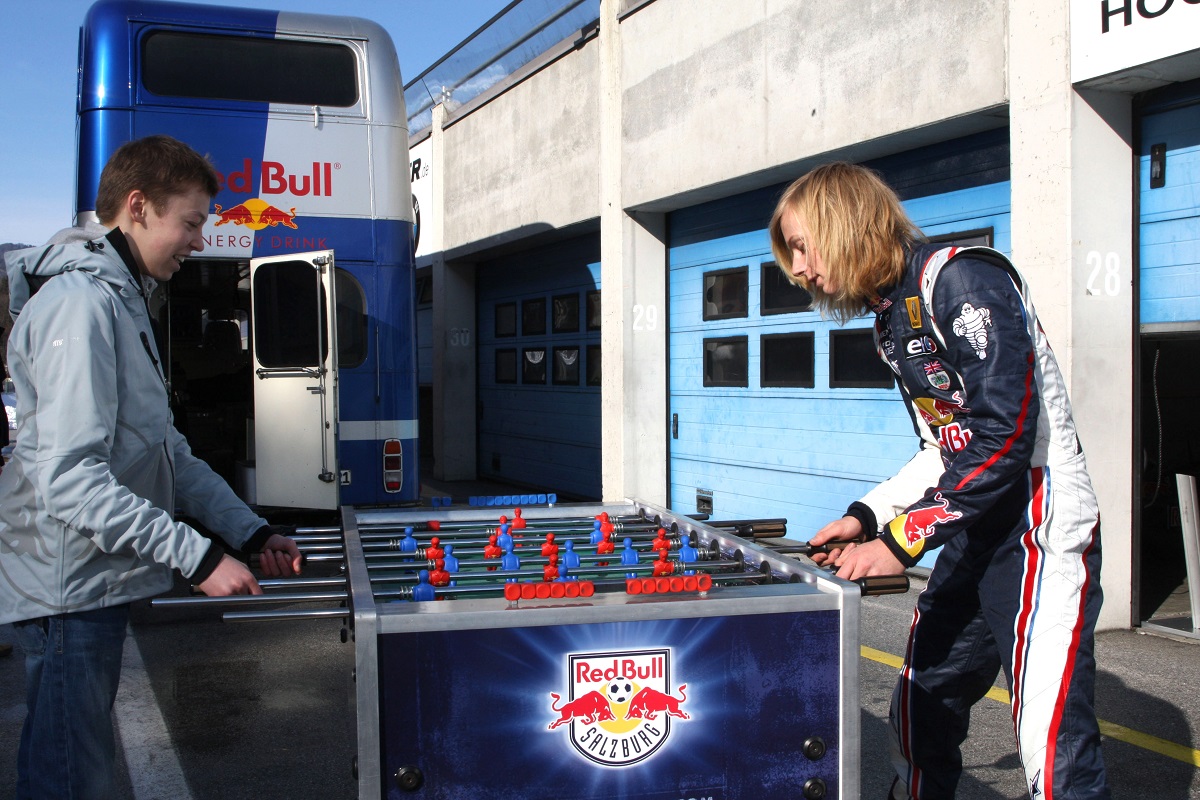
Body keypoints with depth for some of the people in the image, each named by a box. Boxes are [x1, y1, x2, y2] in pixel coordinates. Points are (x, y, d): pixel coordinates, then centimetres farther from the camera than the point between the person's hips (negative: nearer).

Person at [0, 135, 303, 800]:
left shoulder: (123, 298, 16)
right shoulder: (80, 301, -18)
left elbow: (165, 450, 17)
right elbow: (69, 477, -26)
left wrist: (251, 532, 9)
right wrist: (197, 556, -25)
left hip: (97, 586, 10)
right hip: (71, 592, -10)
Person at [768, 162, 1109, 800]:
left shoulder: (961, 278, -15)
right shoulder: (891, 321, 14)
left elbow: (1004, 436, -22)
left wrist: (901, 542, -21)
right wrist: (865, 517, 8)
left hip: (1038, 533, -9)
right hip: (971, 532, 9)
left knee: (1052, 745, -10)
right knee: (919, 711, 13)